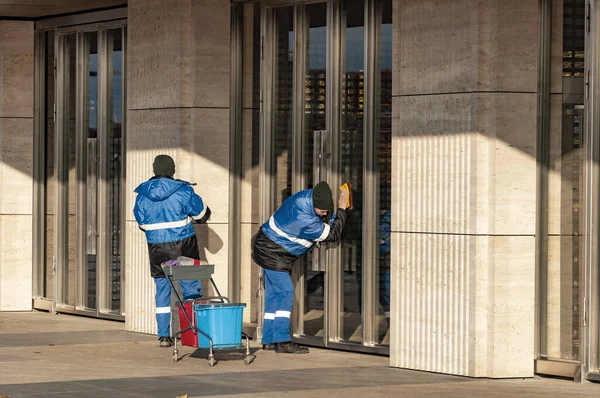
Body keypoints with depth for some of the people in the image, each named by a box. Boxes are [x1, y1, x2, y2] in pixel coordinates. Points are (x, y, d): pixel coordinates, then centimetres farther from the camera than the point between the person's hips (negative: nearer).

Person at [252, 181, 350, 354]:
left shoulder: (306, 196, -6)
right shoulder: (306, 221, -32)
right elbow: (332, 234, -20)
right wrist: (341, 210, -14)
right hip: (273, 253, -10)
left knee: (274, 294, 11)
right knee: (285, 292, -12)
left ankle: (269, 340, 14)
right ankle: (282, 341, -15)